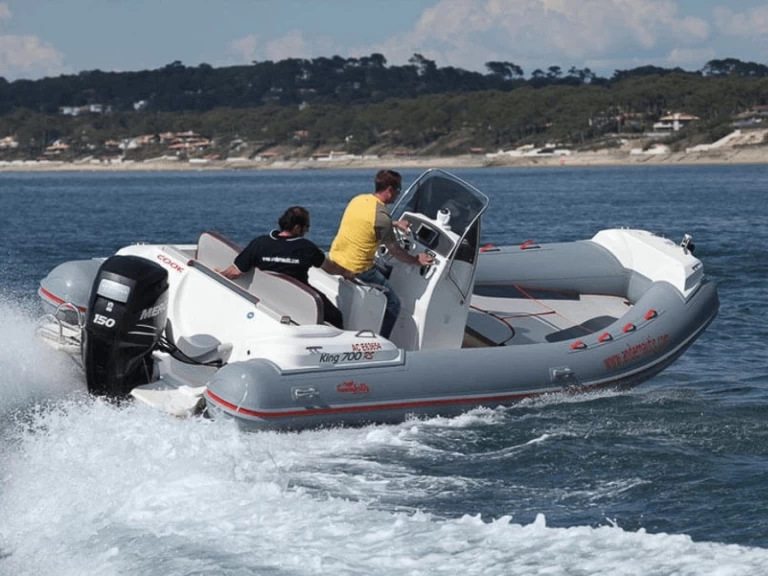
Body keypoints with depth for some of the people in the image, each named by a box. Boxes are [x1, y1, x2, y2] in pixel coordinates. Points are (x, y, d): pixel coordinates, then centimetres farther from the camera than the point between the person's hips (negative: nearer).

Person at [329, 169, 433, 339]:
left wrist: (395, 224, 32)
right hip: (356, 270, -9)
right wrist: (416, 261, 9)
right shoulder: (381, 216, -20)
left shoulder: (359, 199, 3)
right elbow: (395, 252, -8)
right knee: (393, 306, 5)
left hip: (334, 259, 9)